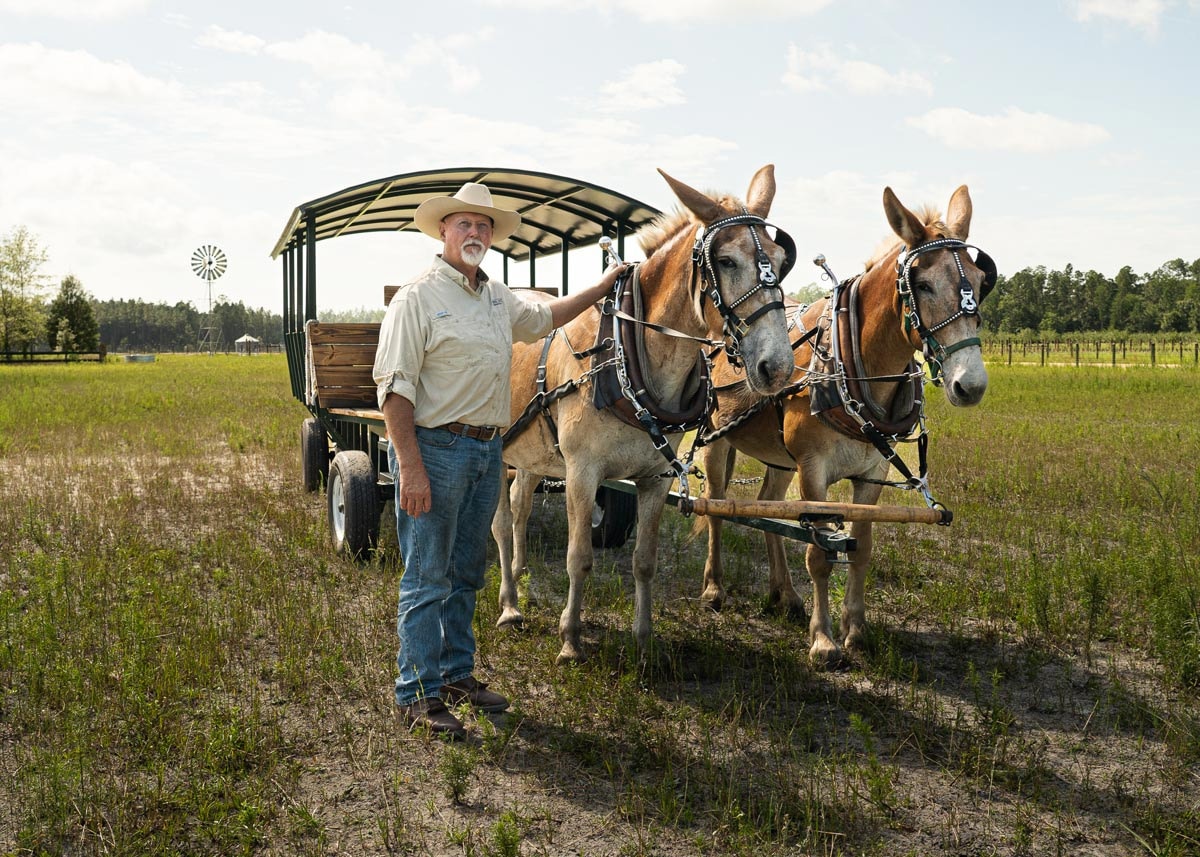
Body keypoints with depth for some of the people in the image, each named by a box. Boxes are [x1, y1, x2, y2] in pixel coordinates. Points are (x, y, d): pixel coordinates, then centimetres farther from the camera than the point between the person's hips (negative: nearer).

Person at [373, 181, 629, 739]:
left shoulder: (498, 298, 13)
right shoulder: (416, 299, -10)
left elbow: (545, 317, 35)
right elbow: (395, 388, -15)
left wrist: (603, 286, 34)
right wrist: (410, 467, -22)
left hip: (487, 451, 7)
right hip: (435, 448, -7)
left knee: (465, 574, 15)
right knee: (427, 578, -2)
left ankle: (457, 673, 27)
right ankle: (417, 695, 7)